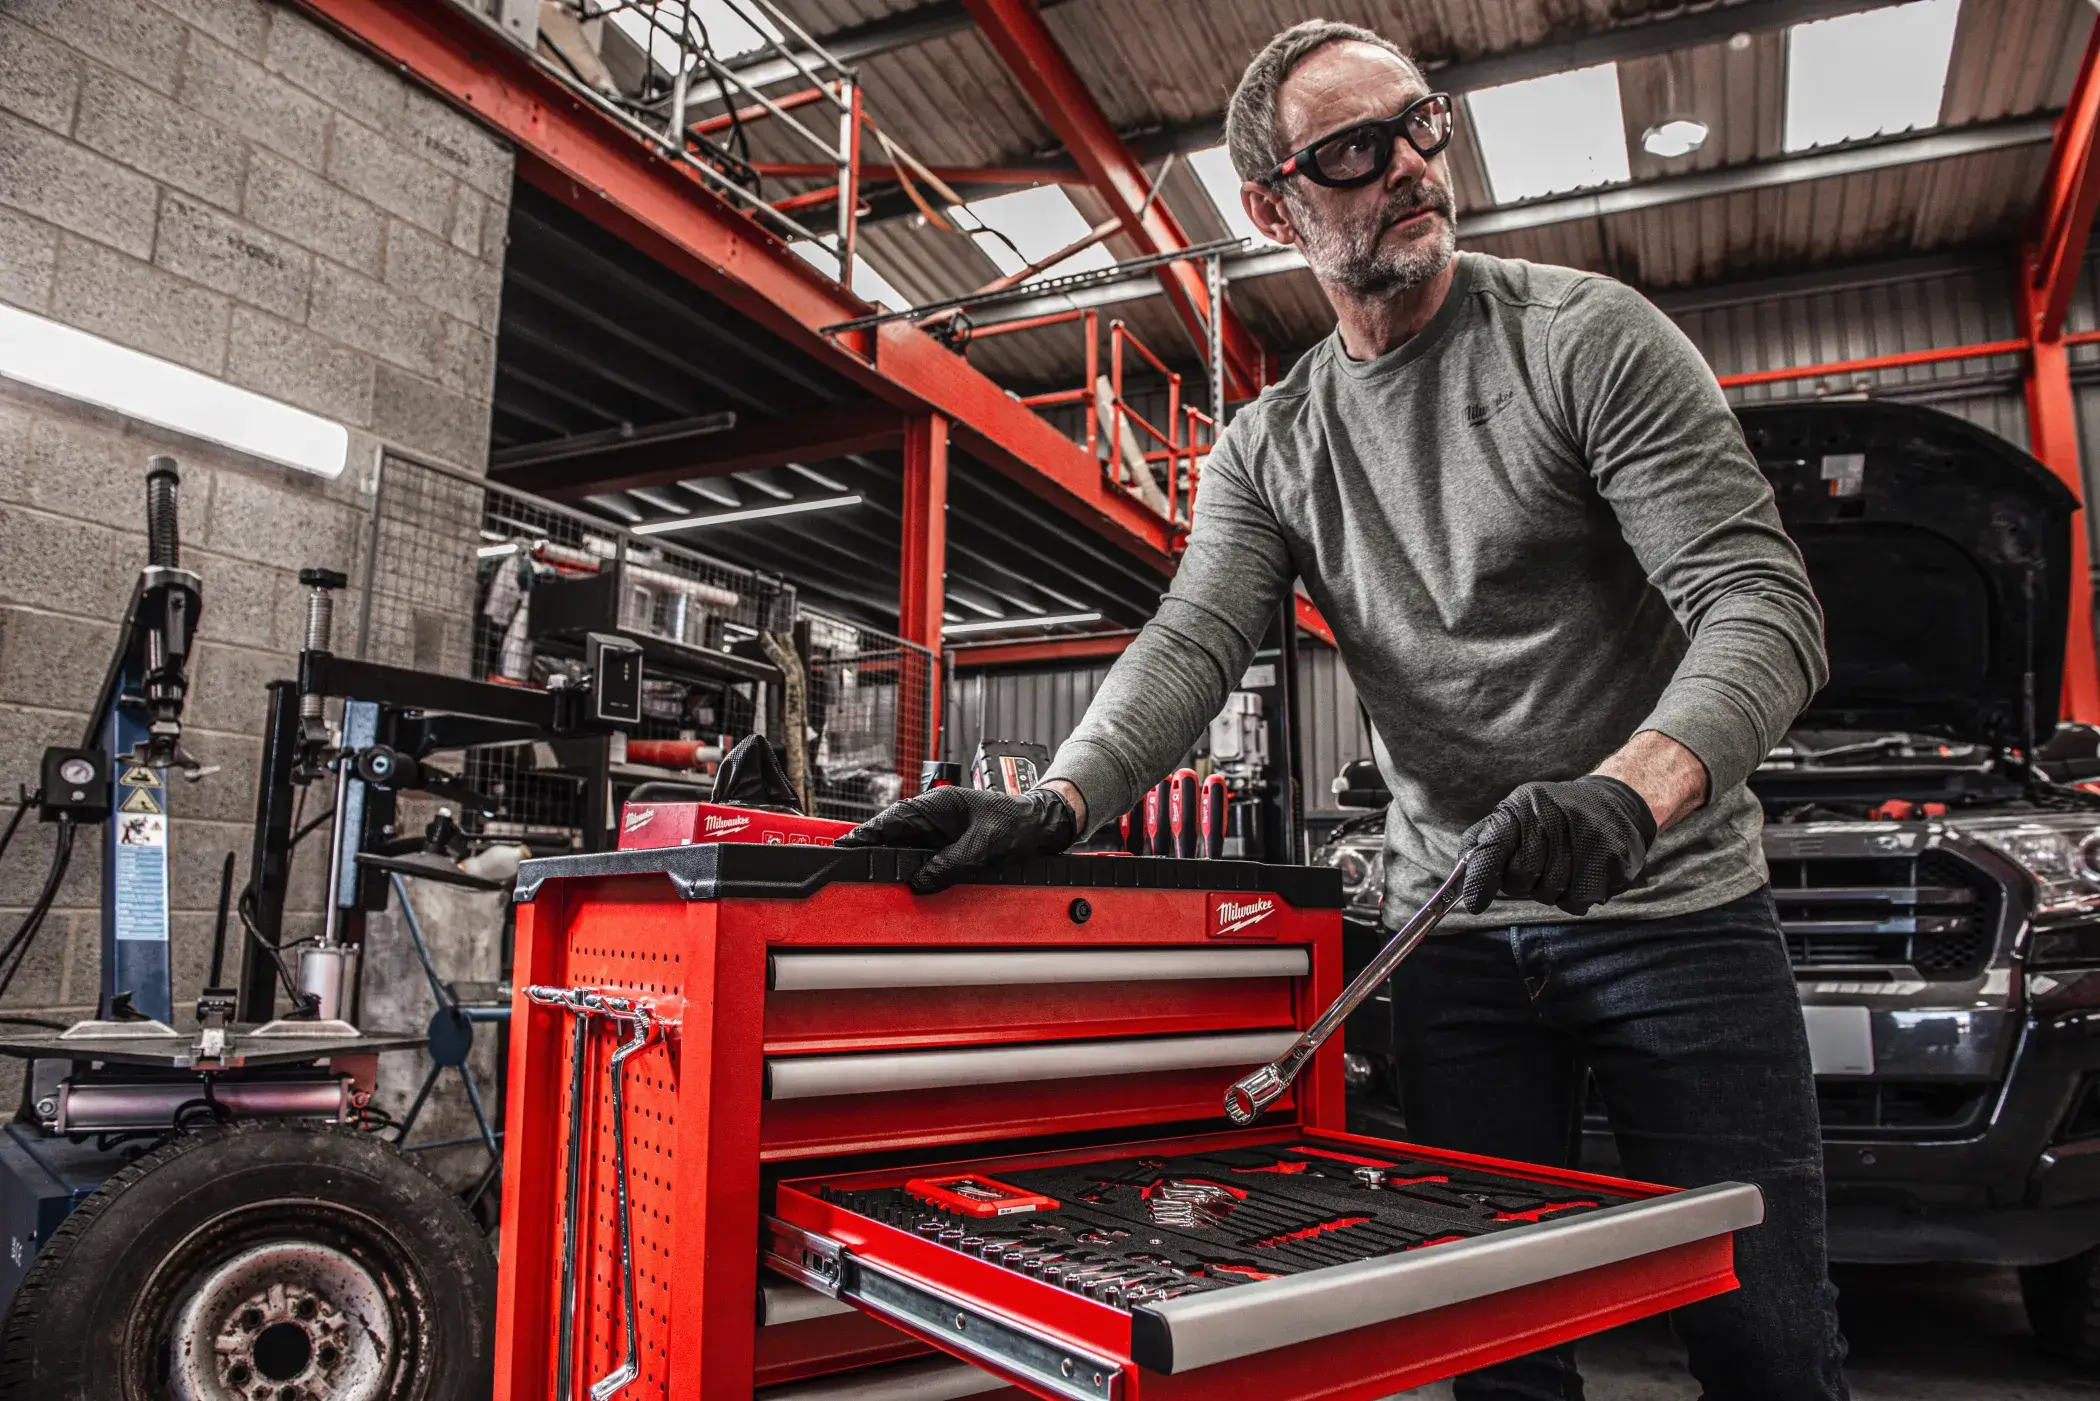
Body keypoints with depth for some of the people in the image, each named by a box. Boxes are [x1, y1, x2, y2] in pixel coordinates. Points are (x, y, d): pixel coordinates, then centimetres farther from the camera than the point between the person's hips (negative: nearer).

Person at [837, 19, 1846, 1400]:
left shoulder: (1588, 333, -7)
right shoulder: (1267, 449, 6)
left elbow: (1764, 599, -14)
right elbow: (1191, 644, -7)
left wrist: (1631, 787, -33)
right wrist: (1053, 805, -26)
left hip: (1676, 905, -2)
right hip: (1454, 936, 3)